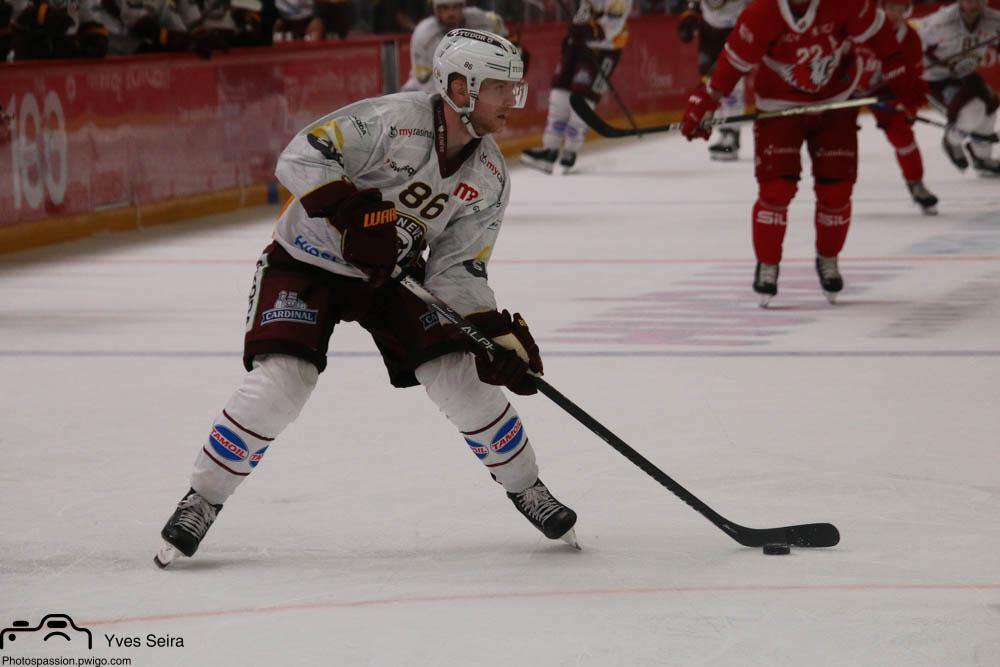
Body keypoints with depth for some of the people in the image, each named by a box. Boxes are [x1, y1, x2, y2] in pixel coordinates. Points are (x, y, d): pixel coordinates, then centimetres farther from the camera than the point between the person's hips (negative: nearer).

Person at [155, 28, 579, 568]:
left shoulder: (490, 178, -7)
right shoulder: (394, 120, -26)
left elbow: (457, 269, -5)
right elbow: (300, 157, -28)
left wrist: (498, 332, -19)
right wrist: (354, 212, -39)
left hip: (395, 272, 5)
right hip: (309, 261, -5)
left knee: (464, 375, -7)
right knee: (279, 383, -21)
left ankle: (526, 489, 15)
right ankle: (202, 500, -4)